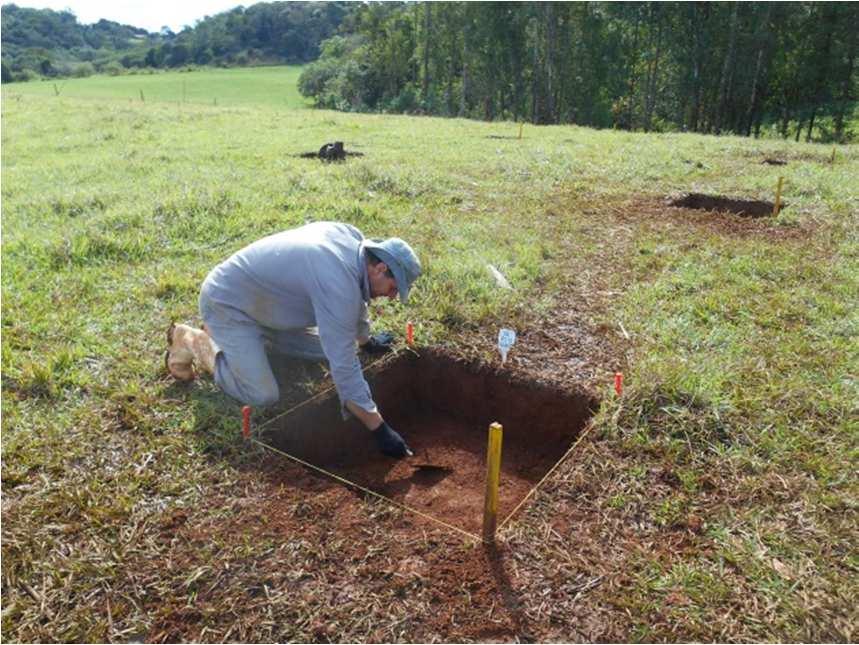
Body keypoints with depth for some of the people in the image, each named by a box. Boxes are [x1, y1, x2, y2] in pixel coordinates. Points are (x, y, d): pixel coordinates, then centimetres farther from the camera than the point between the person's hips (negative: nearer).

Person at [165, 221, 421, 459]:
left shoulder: (351, 238, -5)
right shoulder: (338, 283, -32)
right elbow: (344, 366, -33)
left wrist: (366, 340, 28)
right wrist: (380, 429, -28)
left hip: (257, 295, 9)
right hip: (227, 303, -9)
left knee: (327, 348, 7)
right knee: (264, 397, -18)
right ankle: (194, 341, 4)